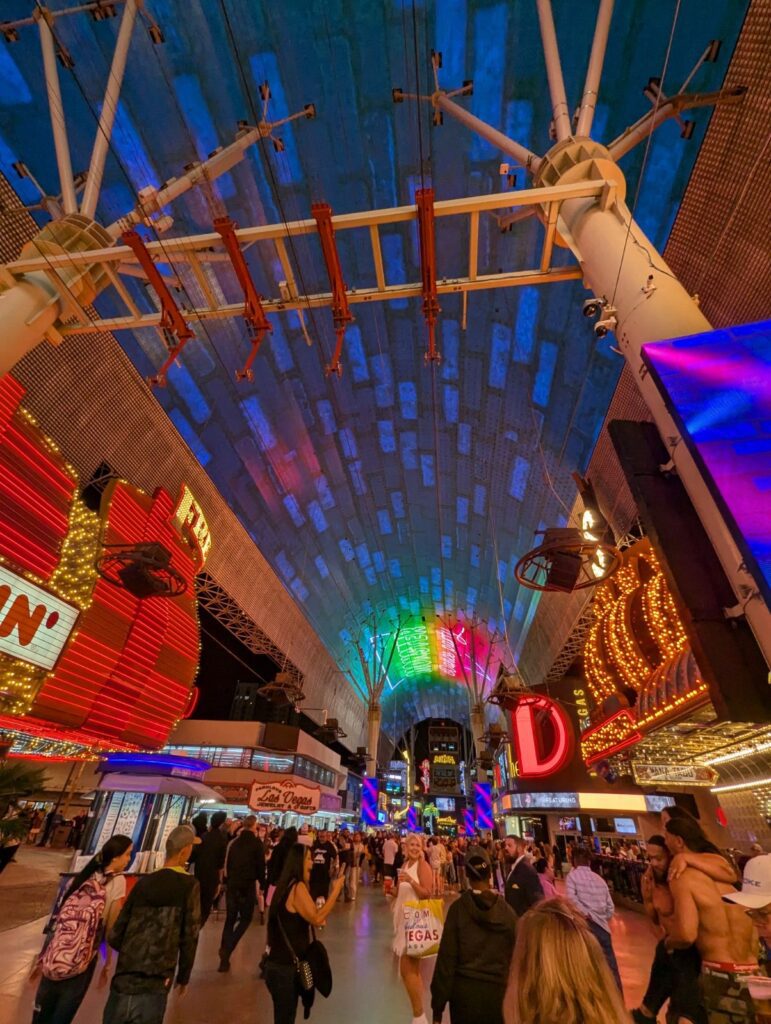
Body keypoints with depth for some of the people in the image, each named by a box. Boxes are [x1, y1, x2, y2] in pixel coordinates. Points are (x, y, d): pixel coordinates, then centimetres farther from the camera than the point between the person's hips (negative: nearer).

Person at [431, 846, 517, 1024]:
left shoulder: (458, 908, -11)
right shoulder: (507, 911, -7)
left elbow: (447, 957, -10)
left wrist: (437, 1006, -1)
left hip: (465, 991, -1)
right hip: (498, 991, 1)